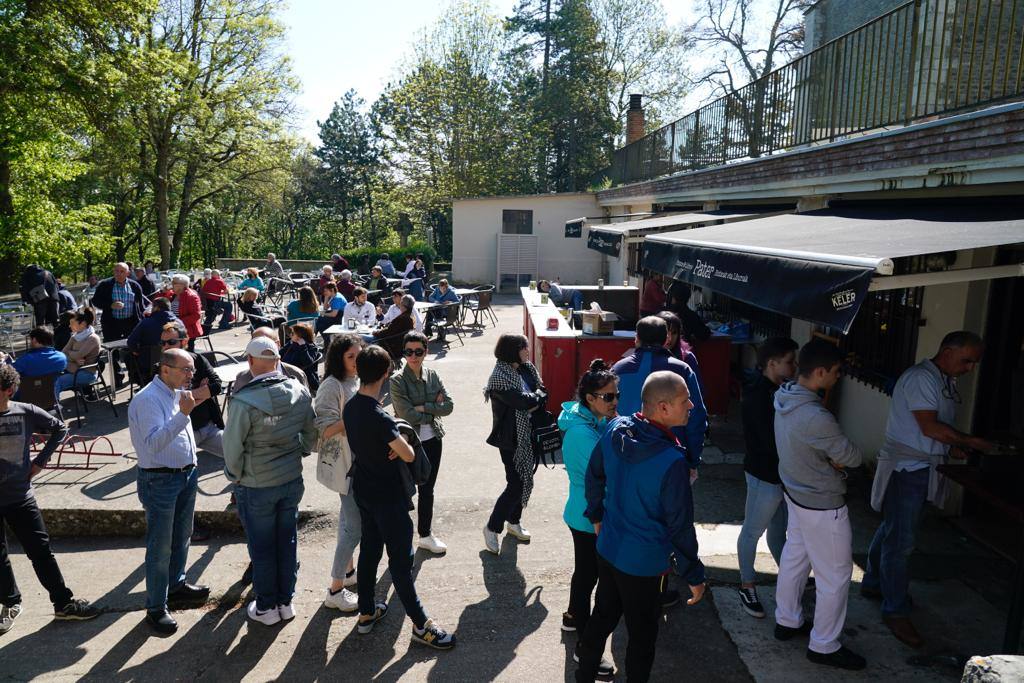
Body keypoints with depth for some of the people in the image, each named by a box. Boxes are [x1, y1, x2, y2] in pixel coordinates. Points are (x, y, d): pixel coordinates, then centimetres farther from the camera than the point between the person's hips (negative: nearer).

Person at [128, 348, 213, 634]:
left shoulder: (178, 393, 6)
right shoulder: (147, 399, -21)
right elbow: (153, 443, -32)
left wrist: (195, 402, 9)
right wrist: (183, 414, -40)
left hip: (187, 474, 9)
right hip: (160, 480, -9)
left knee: (182, 537, 22)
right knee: (160, 547, 2)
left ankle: (176, 585, 41)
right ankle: (156, 608, 14)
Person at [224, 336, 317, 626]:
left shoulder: (243, 401, -24)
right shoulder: (300, 392, -9)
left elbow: (232, 448, -15)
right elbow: (311, 437, 2)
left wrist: (235, 475, 2)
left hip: (256, 486, -4)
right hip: (292, 480, 4)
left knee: (262, 548, 13)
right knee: (287, 542, 18)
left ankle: (266, 607, 29)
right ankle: (286, 601, 32)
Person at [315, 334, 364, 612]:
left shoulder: (358, 381, 6)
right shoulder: (332, 386, -20)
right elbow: (325, 429, -23)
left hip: (360, 461, 9)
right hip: (343, 464, -9)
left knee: (349, 516, 22)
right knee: (355, 527, -4)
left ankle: (348, 570, 39)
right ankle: (335, 591, 9)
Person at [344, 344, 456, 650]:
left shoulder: (350, 407, -1)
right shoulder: (379, 417, -28)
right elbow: (408, 455, -24)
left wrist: (392, 443, -9)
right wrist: (402, 442, -2)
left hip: (364, 491, 8)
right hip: (387, 496, -8)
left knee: (369, 550, 20)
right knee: (401, 560, 1)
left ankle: (366, 613, 34)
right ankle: (421, 625, 13)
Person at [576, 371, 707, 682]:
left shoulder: (615, 430, -12)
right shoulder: (672, 463, -31)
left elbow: (593, 476, 3)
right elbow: (680, 526, -21)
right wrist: (695, 576, -7)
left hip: (607, 549, 7)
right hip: (643, 563, -7)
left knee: (602, 616, 26)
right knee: (642, 633, 16)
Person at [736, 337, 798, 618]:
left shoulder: (778, 391, 5)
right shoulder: (758, 397, -24)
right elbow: (773, 442, -27)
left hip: (783, 473, 9)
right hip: (765, 476, -9)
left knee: (779, 528, 24)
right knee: (752, 532, 8)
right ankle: (747, 587, 22)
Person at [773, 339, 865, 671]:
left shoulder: (784, 397, -6)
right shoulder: (816, 418, -34)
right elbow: (853, 457, -19)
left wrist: (830, 457, -8)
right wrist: (841, 456, 0)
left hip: (796, 492, 9)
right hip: (823, 505, -9)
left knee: (793, 558, 22)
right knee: (835, 575, 8)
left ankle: (787, 621, 39)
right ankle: (824, 646, 23)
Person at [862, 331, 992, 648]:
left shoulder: (947, 381, 12)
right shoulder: (920, 377, -18)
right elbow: (930, 426, -22)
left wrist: (953, 448, 3)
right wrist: (969, 441, -13)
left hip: (923, 469, 9)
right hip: (906, 469, -9)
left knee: (891, 530, 20)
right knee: (900, 541, -3)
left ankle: (873, 583, 34)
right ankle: (895, 611, 5)